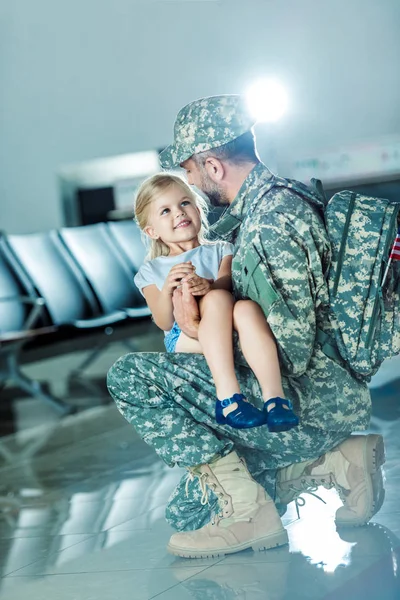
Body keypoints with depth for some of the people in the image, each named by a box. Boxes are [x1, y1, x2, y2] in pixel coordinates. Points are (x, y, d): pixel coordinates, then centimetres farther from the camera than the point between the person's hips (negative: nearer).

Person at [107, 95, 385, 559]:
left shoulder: (271, 219, -20)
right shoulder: (275, 201, 12)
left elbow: (291, 353, -24)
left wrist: (205, 333, -20)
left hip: (310, 405, -10)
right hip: (328, 401, 10)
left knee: (130, 376, -13)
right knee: (188, 510, 19)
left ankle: (244, 507, -11)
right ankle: (336, 467, 12)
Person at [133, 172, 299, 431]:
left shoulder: (220, 250, 18)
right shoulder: (151, 271, 15)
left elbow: (226, 282, -5)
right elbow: (164, 323, 1)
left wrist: (207, 285, -29)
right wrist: (167, 289, -19)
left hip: (234, 333, 1)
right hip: (187, 338, -1)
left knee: (246, 307, -33)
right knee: (217, 298, -31)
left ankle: (275, 397, -43)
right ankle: (228, 395, -42)